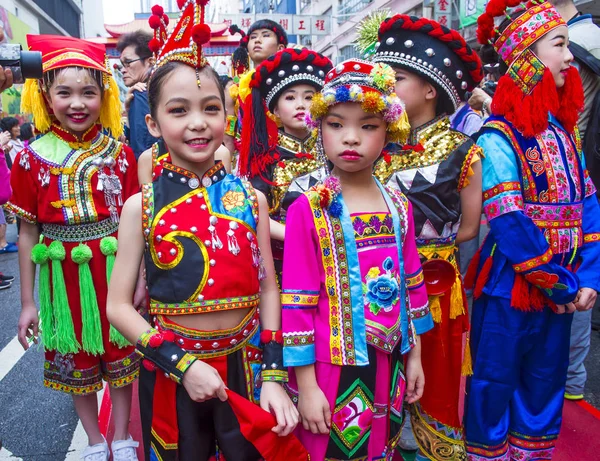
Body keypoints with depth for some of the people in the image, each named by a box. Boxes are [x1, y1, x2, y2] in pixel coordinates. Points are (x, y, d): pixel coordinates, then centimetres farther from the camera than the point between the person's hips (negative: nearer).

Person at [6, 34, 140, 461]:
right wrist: (28, 302, 1)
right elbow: (28, 234, -2)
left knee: (120, 354, 14)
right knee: (76, 360, 15)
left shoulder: (120, 154, -4)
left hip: (114, 270, 0)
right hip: (63, 276, 0)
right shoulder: (31, 159, -6)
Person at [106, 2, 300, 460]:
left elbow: (268, 289, 0)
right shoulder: (141, 206, -8)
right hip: (173, 374, -1)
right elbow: (119, 305, -6)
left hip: (247, 367, 1)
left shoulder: (250, 198, -4)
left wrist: (273, 374, -5)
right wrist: (182, 365, -14)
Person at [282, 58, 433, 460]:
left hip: (387, 364, 5)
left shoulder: (399, 208, 1)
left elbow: (412, 285, 8)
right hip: (332, 367, -4)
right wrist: (306, 385, -12)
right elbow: (297, 303, -14)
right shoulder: (308, 210, -15)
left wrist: (414, 356, 12)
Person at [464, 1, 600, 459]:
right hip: (511, 285, -7)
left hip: (563, 286, 7)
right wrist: (562, 285, -13)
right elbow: (509, 224, -20)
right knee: (495, 383, 7)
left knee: (545, 384, 18)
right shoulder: (499, 136, -14)